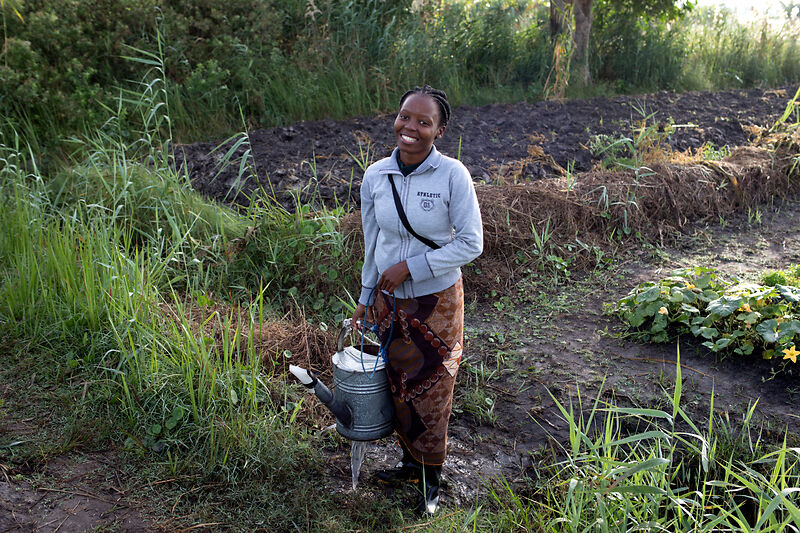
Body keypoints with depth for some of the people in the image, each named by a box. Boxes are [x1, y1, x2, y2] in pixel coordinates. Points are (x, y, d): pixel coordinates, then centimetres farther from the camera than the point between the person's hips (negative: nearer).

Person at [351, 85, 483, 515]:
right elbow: (372, 242, 7)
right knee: (400, 386, 16)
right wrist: (367, 298, 12)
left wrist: (410, 266, -19)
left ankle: (431, 477, 30)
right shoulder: (375, 177, -5)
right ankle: (409, 461, 39)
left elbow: (471, 243, -15)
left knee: (431, 391, 10)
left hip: (436, 302, -3)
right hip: (389, 302, 3)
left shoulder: (452, 175, -17)